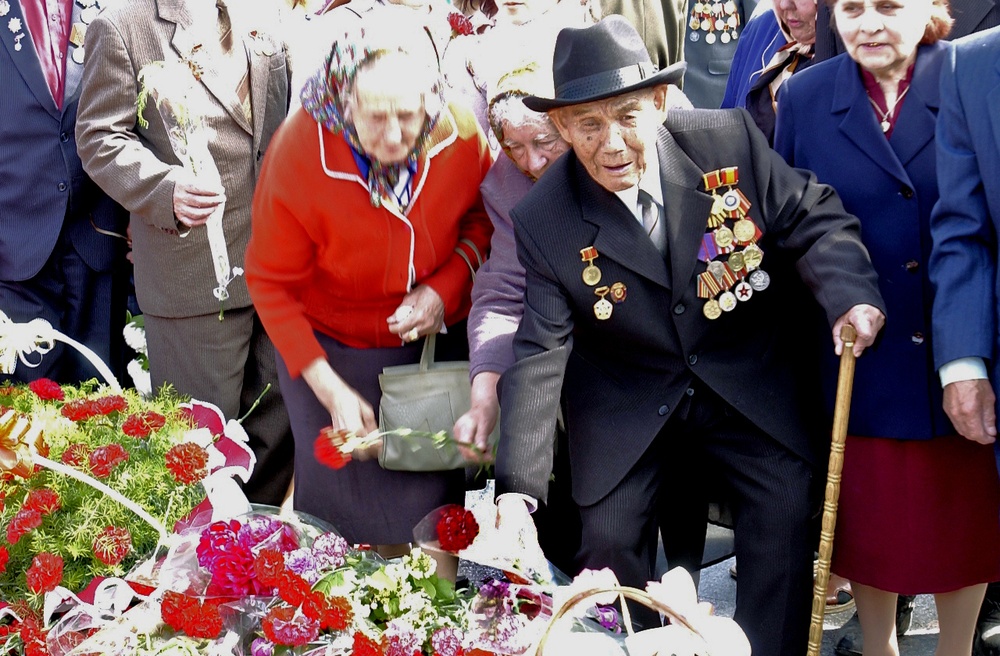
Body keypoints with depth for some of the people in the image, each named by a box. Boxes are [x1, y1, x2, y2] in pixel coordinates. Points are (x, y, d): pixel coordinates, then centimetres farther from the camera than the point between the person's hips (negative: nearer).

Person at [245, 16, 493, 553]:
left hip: (435, 337, 3)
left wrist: (446, 287, -18)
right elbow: (271, 285, -16)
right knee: (346, 507, 6)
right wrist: (330, 390, -20)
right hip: (334, 347, -2)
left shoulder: (459, 135, -20)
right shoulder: (299, 156, -26)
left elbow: (484, 219, 0)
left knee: (435, 493, 13)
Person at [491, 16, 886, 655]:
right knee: (609, 538, -4)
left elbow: (811, 218, -7)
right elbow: (539, 357, -18)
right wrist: (518, 490, -26)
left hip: (751, 381, 1)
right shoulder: (543, 221, -17)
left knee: (788, 511, -9)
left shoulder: (729, 140, -15)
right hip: (626, 404, 0)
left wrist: (852, 293, -29)